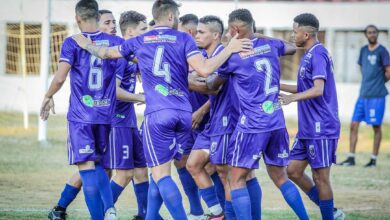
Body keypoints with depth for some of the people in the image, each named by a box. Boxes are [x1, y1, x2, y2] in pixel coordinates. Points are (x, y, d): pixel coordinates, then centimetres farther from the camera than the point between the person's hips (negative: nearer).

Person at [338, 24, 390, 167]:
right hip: (363, 94, 6)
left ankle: (374, 159, 6)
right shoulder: (363, 50, 12)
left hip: (376, 96, -6)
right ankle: (351, 158, 6)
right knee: (354, 125, 2)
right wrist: (368, 82, 12)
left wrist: (378, 83, 4)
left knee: (376, 126, 0)